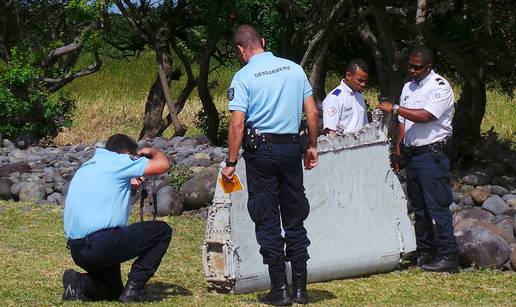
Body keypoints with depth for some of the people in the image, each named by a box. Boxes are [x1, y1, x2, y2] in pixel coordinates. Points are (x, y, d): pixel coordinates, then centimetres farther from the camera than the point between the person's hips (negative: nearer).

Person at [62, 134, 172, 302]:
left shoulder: (87, 166, 22)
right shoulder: (117, 161, -2)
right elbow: (162, 165, -6)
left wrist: (129, 186, 31)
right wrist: (152, 151, 15)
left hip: (76, 250, 9)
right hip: (101, 243, -9)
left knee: (113, 291, 29)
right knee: (162, 231, 5)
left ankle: (79, 284, 2)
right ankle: (134, 288, -1)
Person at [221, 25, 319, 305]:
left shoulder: (244, 77, -8)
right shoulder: (295, 69, 6)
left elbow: (237, 124, -13)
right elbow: (312, 112, 6)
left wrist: (231, 163, -8)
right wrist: (312, 146, 16)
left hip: (261, 148, -4)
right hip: (291, 148, 4)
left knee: (268, 221, 3)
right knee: (294, 219, 12)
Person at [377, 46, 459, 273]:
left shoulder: (440, 87, -9)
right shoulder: (408, 88, 16)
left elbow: (424, 116, -21)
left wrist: (394, 108, -17)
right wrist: (397, 149, 12)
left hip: (432, 153, -8)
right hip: (411, 153, 8)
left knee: (438, 206, -10)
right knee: (418, 207, 12)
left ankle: (447, 256, -8)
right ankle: (424, 253, 19)